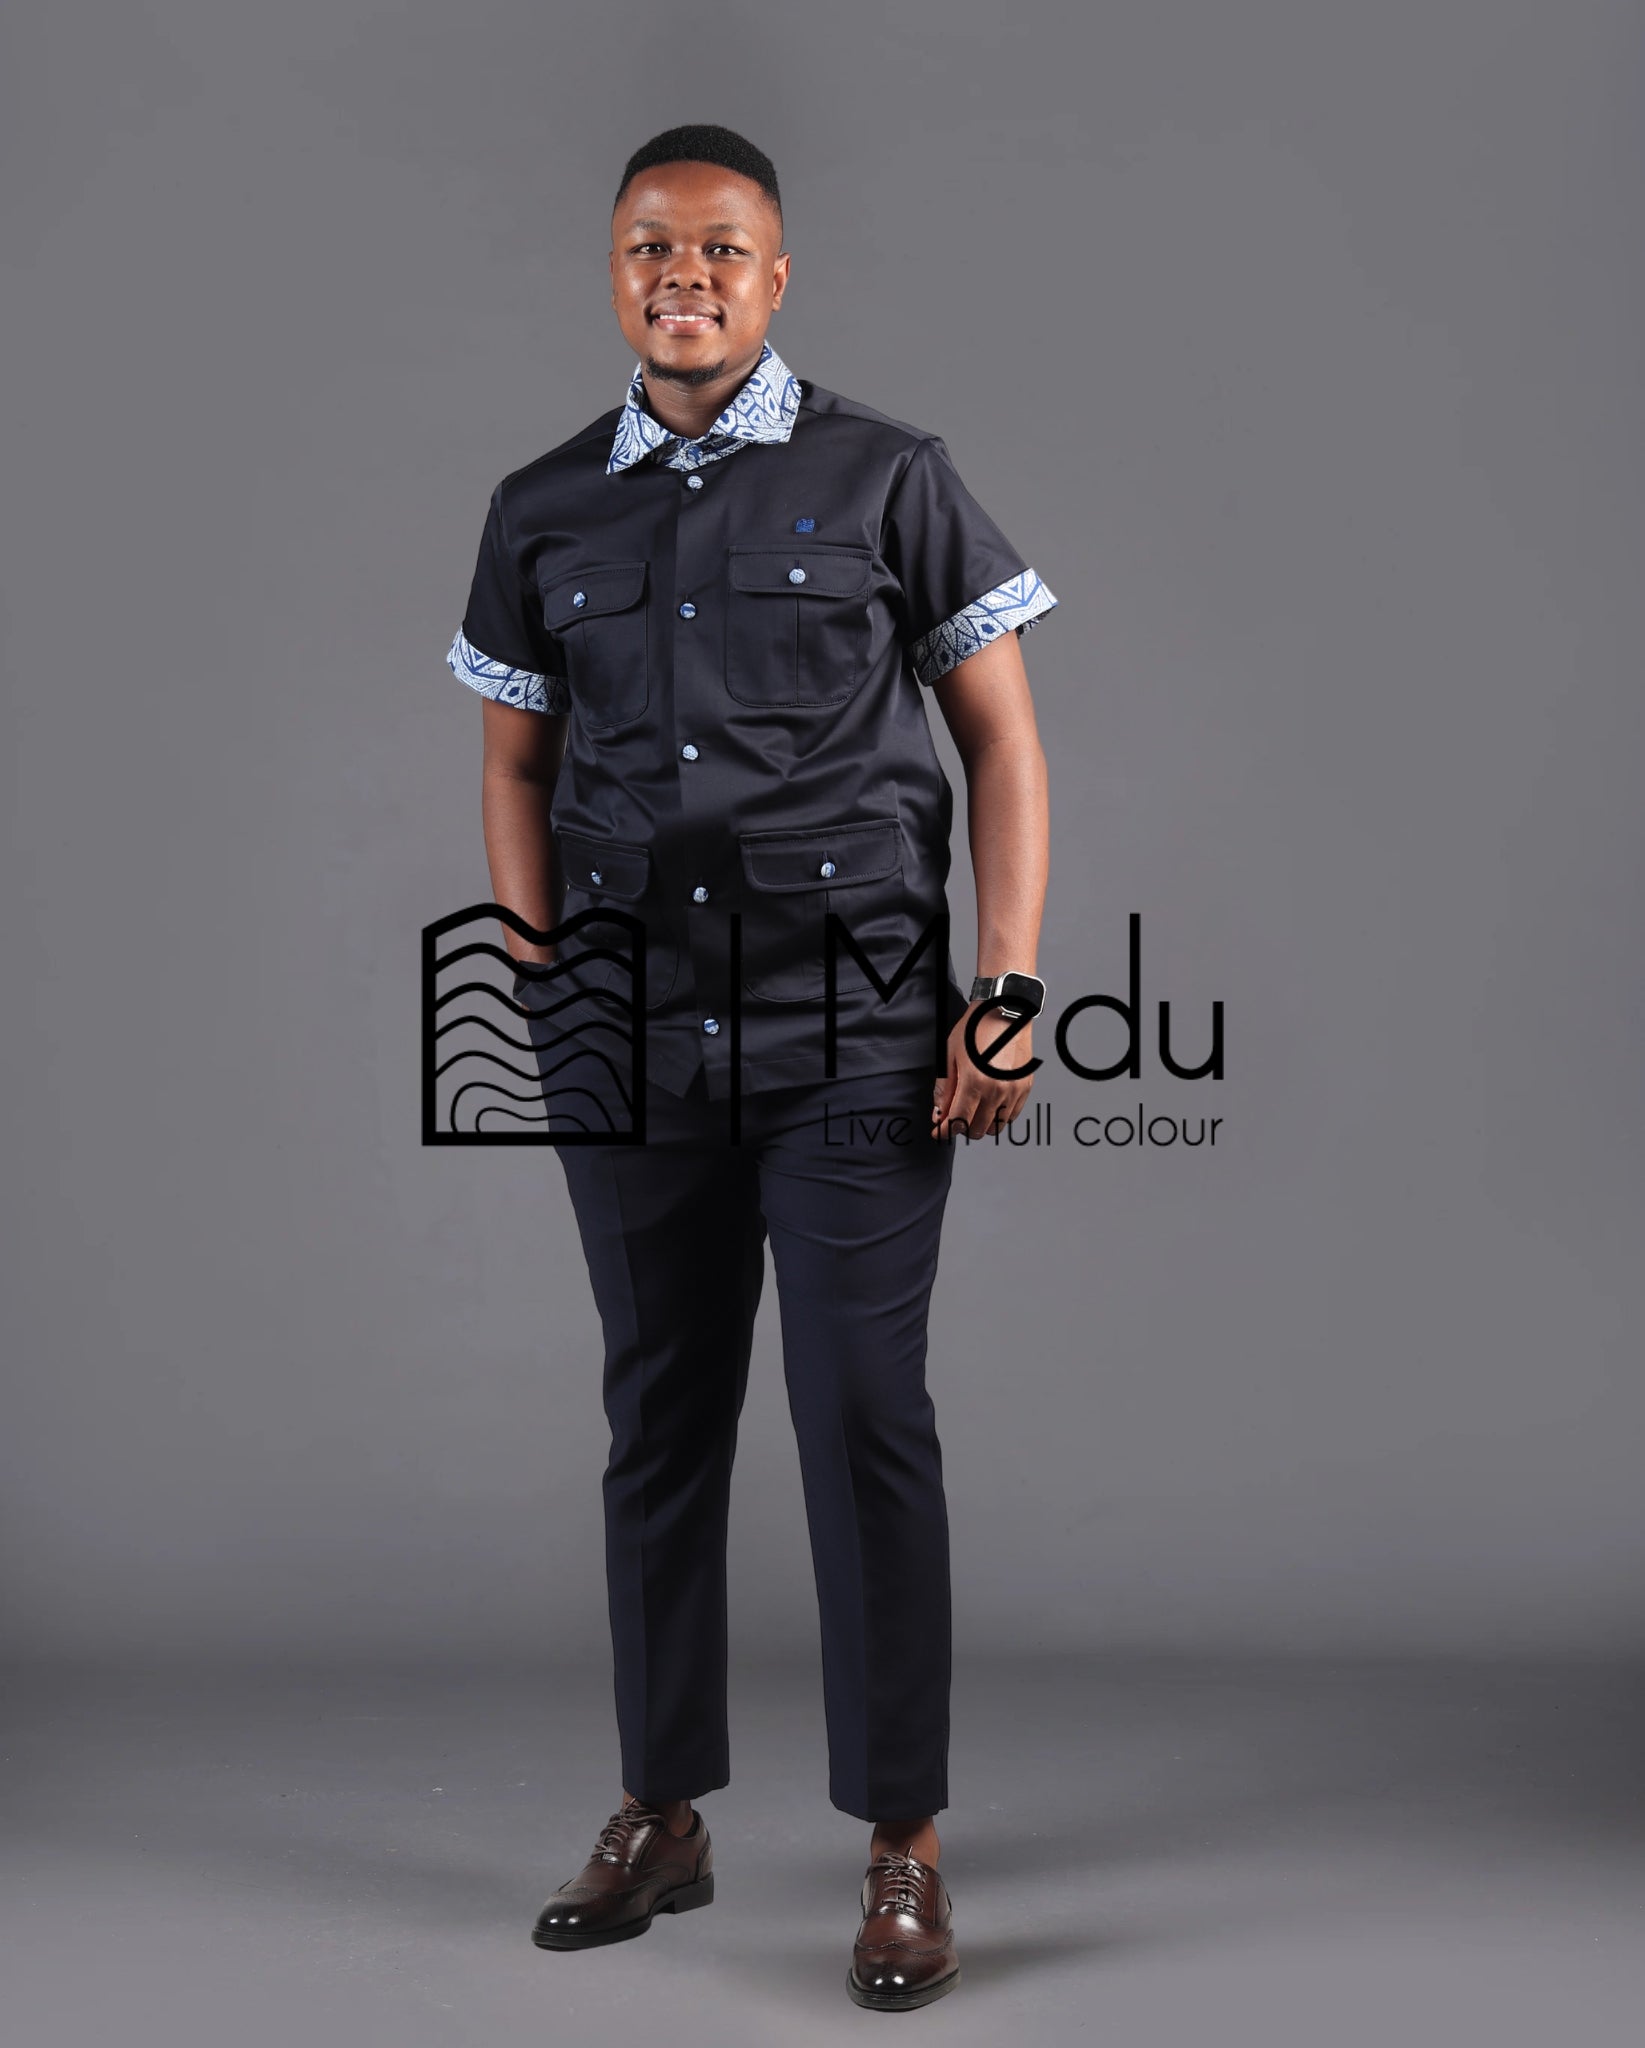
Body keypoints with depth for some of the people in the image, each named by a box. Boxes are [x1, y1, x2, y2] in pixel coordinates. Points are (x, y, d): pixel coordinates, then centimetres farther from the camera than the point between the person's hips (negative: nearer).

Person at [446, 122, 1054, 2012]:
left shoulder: (887, 480, 2)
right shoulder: (542, 514, 11)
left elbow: (1002, 740, 2)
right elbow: (517, 761, 17)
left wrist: (1009, 989, -6)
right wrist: (535, 979, 6)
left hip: (854, 1034, -3)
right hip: (630, 1041, 3)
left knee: (866, 1419, -4)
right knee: (659, 1419, 10)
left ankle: (903, 1847, 8)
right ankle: (660, 1816, 23)